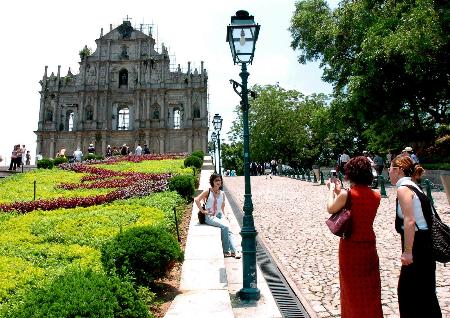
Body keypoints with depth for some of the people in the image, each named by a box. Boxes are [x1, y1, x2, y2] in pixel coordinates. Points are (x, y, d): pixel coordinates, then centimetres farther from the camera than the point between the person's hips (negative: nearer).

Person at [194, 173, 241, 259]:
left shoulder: (222, 193, 11)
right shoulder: (208, 192, -2)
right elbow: (196, 200, -12)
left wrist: (224, 217, 7)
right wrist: (202, 211, -13)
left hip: (220, 215, 4)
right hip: (210, 216, -4)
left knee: (228, 229, -23)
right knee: (225, 227, -27)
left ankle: (234, 251, -24)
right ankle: (226, 251, -16)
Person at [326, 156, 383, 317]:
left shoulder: (346, 194, -19)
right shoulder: (376, 196, -5)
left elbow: (331, 208, -4)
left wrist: (332, 190, 10)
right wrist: (340, 191, 12)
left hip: (350, 246, -4)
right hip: (369, 245, 4)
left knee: (352, 286, 15)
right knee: (370, 287, 20)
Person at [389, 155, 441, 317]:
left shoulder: (403, 189, -17)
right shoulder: (412, 185, 12)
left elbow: (409, 221, -24)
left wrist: (407, 251, -21)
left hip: (417, 244, -9)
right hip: (425, 242, 9)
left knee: (409, 290, 5)